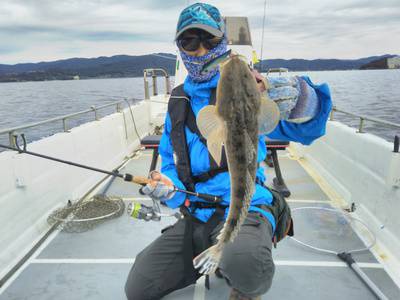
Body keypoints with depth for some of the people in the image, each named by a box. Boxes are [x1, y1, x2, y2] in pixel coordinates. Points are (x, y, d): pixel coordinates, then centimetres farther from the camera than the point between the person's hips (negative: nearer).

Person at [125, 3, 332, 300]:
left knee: (243, 261, -39)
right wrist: (168, 187, -7)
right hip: (196, 216, 6)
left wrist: (295, 95, -37)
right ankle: (218, 259, 20)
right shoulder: (178, 102, 12)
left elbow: (307, 129, -15)